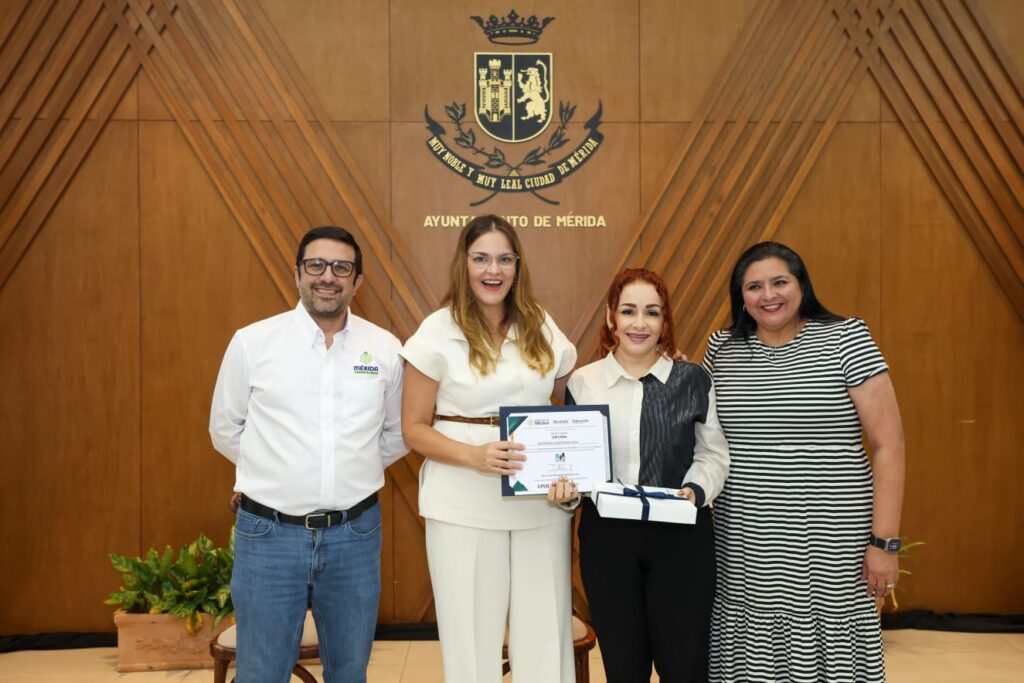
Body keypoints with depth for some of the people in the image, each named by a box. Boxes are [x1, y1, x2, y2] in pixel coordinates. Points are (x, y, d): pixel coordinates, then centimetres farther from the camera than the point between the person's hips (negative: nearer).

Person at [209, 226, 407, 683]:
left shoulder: (386, 349, 2)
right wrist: (275, 473, 9)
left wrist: (351, 471, 9)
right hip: (269, 533, -1)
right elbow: (226, 430, 8)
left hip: (355, 534, 2)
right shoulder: (252, 342, -3)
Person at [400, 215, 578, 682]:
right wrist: (474, 456, -19)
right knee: (472, 631, 8)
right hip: (464, 506, -3)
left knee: (545, 632, 9)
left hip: (541, 502, 3)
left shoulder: (541, 328, 6)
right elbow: (414, 429, -4)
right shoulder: (438, 332, -4)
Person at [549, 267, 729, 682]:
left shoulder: (692, 380, 0)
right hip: (607, 536, 1)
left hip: (681, 536, -1)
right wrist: (564, 486, -12)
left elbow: (714, 454, 5)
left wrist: (696, 489, -13)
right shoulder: (583, 382, 1)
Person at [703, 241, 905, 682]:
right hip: (743, 543, 3)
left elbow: (888, 444, -6)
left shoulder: (845, 339, -5)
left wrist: (885, 540, -10)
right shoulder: (722, 349, 5)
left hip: (828, 541, -3)